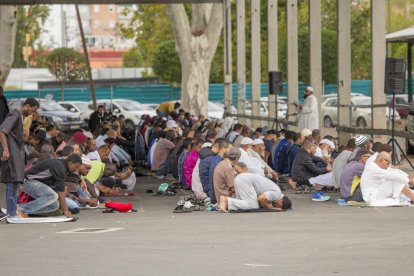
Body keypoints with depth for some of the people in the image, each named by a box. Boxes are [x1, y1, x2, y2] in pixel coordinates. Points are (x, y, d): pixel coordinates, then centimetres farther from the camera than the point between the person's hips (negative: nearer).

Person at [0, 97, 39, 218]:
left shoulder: (21, 117, 20)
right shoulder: (14, 116, -11)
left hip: (18, 155, 10)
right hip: (12, 154, -10)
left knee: (15, 183, 9)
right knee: (12, 182, -13)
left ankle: (12, 213, 11)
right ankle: (11, 214, -15)